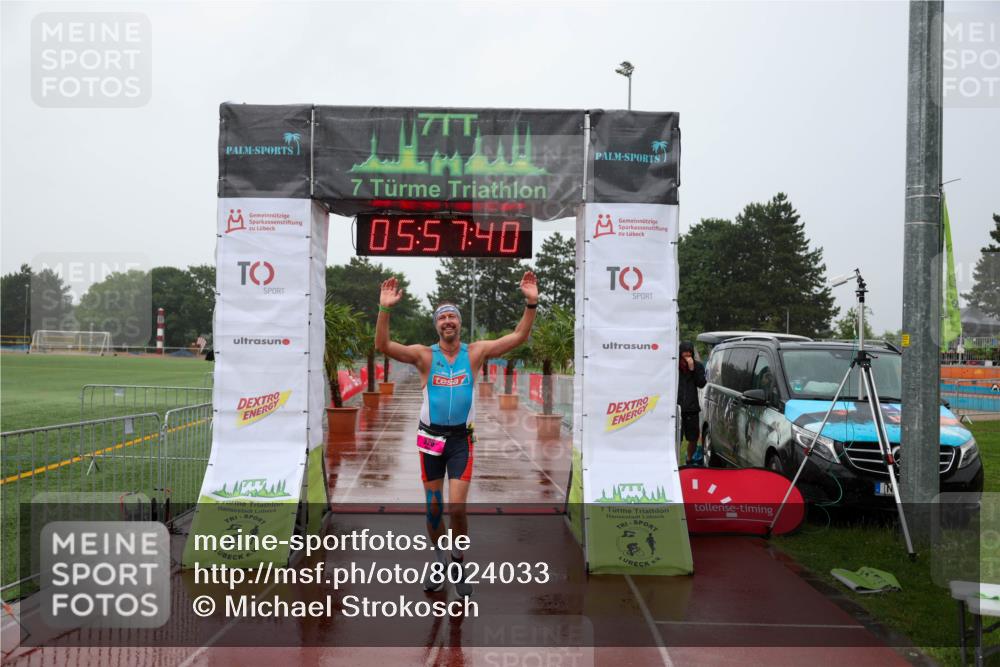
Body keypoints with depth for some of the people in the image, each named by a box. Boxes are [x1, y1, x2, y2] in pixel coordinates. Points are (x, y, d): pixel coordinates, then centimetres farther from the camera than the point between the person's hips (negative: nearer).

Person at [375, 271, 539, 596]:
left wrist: (531, 303, -20)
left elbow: (518, 336, -7)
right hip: (431, 438, 1)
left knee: (457, 508, -8)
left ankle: (458, 564, 15)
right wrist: (385, 309, -29)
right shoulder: (424, 355, -4)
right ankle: (439, 562, 30)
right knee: (433, 508, 10)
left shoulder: (475, 352, -2)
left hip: (461, 438, -1)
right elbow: (383, 346, -16)